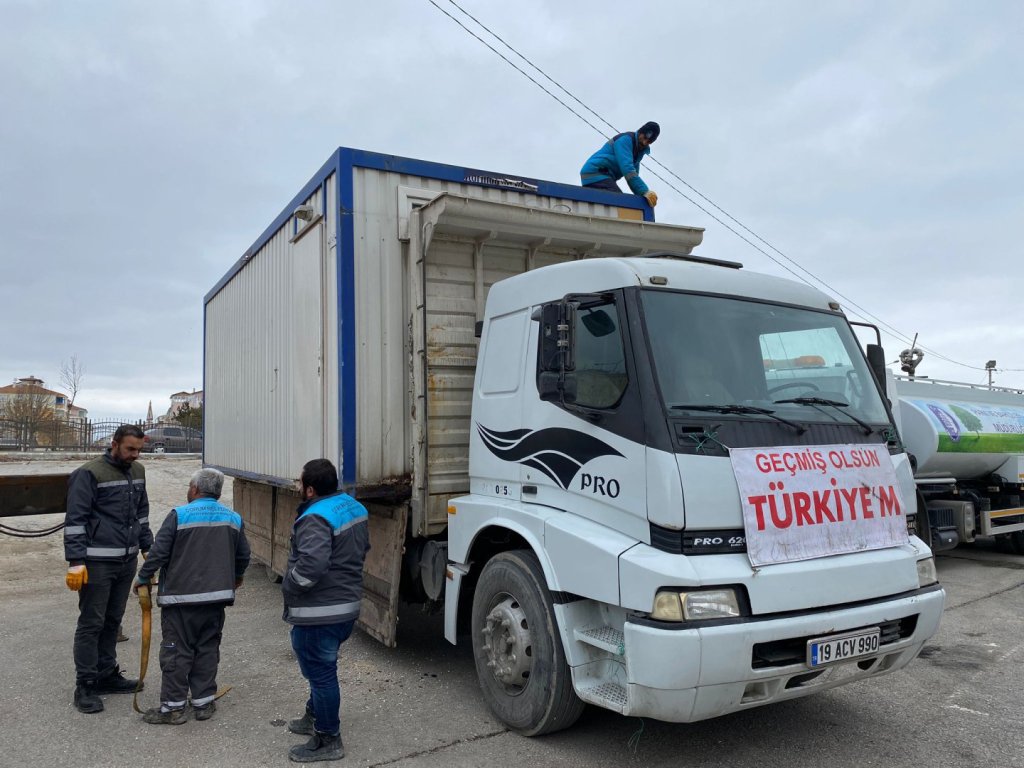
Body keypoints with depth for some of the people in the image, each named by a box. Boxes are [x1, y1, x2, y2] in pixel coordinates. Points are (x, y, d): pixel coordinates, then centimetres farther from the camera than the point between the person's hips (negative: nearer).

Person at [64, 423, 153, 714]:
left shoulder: (137, 471, 10)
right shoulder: (89, 474, -12)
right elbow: (75, 520, -13)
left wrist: (147, 547, 18)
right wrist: (75, 562, -17)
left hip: (127, 560, 7)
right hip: (97, 563, -7)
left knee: (112, 621, 15)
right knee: (91, 623, 1)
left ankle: (107, 675, 26)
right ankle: (85, 686, 10)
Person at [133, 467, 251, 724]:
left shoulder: (179, 515, -9)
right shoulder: (233, 518, 6)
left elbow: (159, 552, -9)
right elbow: (243, 555, 14)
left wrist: (143, 578, 7)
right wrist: (236, 577, 33)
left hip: (181, 597, -4)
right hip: (217, 597, 4)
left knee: (177, 651, 5)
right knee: (207, 649, 14)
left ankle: (174, 706, 11)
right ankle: (204, 702, 19)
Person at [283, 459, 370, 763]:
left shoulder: (316, 518, -24)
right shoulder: (353, 507, 7)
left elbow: (311, 565, -35)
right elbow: (362, 549, 18)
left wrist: (289, 586, -17)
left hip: (319, 613, -10)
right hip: (347, 605, 10)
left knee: (320, 672, 4)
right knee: (321, 667, 26)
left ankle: (328, 740, 16)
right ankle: (314, 718, 44)